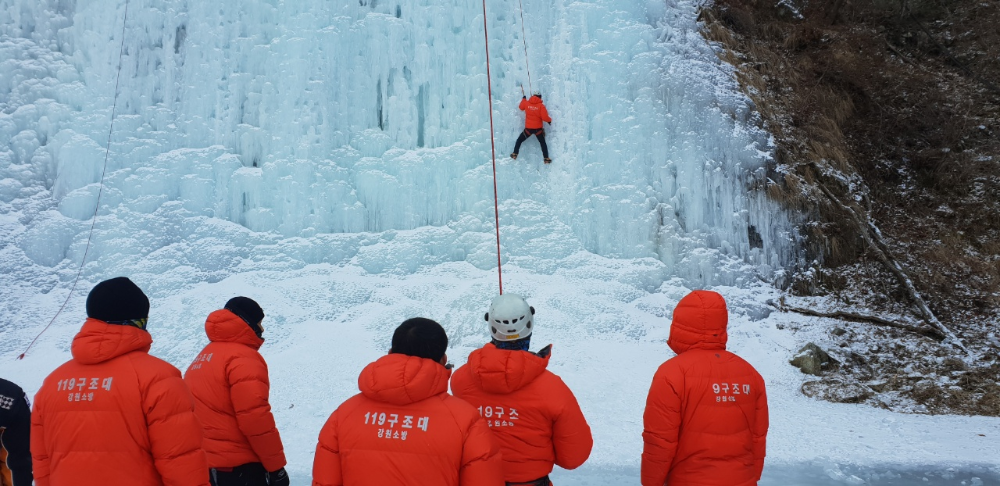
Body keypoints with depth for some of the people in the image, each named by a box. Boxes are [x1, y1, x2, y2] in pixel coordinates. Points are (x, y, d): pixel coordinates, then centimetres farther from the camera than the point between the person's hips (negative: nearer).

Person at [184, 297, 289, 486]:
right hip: (238, 469, -9)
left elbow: (206, 413, 17)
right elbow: (255, 419, -20)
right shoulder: (243, 358, -13)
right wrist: (276, 466, -13)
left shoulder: (202, 358, 15)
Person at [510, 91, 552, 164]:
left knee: (519, 140, 20)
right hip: (538, 128, -1)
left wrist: (523, 99, 35)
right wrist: (549, 120, 3)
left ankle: (515, 154, 20)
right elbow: (544, 117, -18)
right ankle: (546, 158, 11)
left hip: (528, 128, 1)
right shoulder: (541, 105, -14)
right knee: (543, 143, 15)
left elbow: (521, 107, 18)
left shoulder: (526, 103, -5)